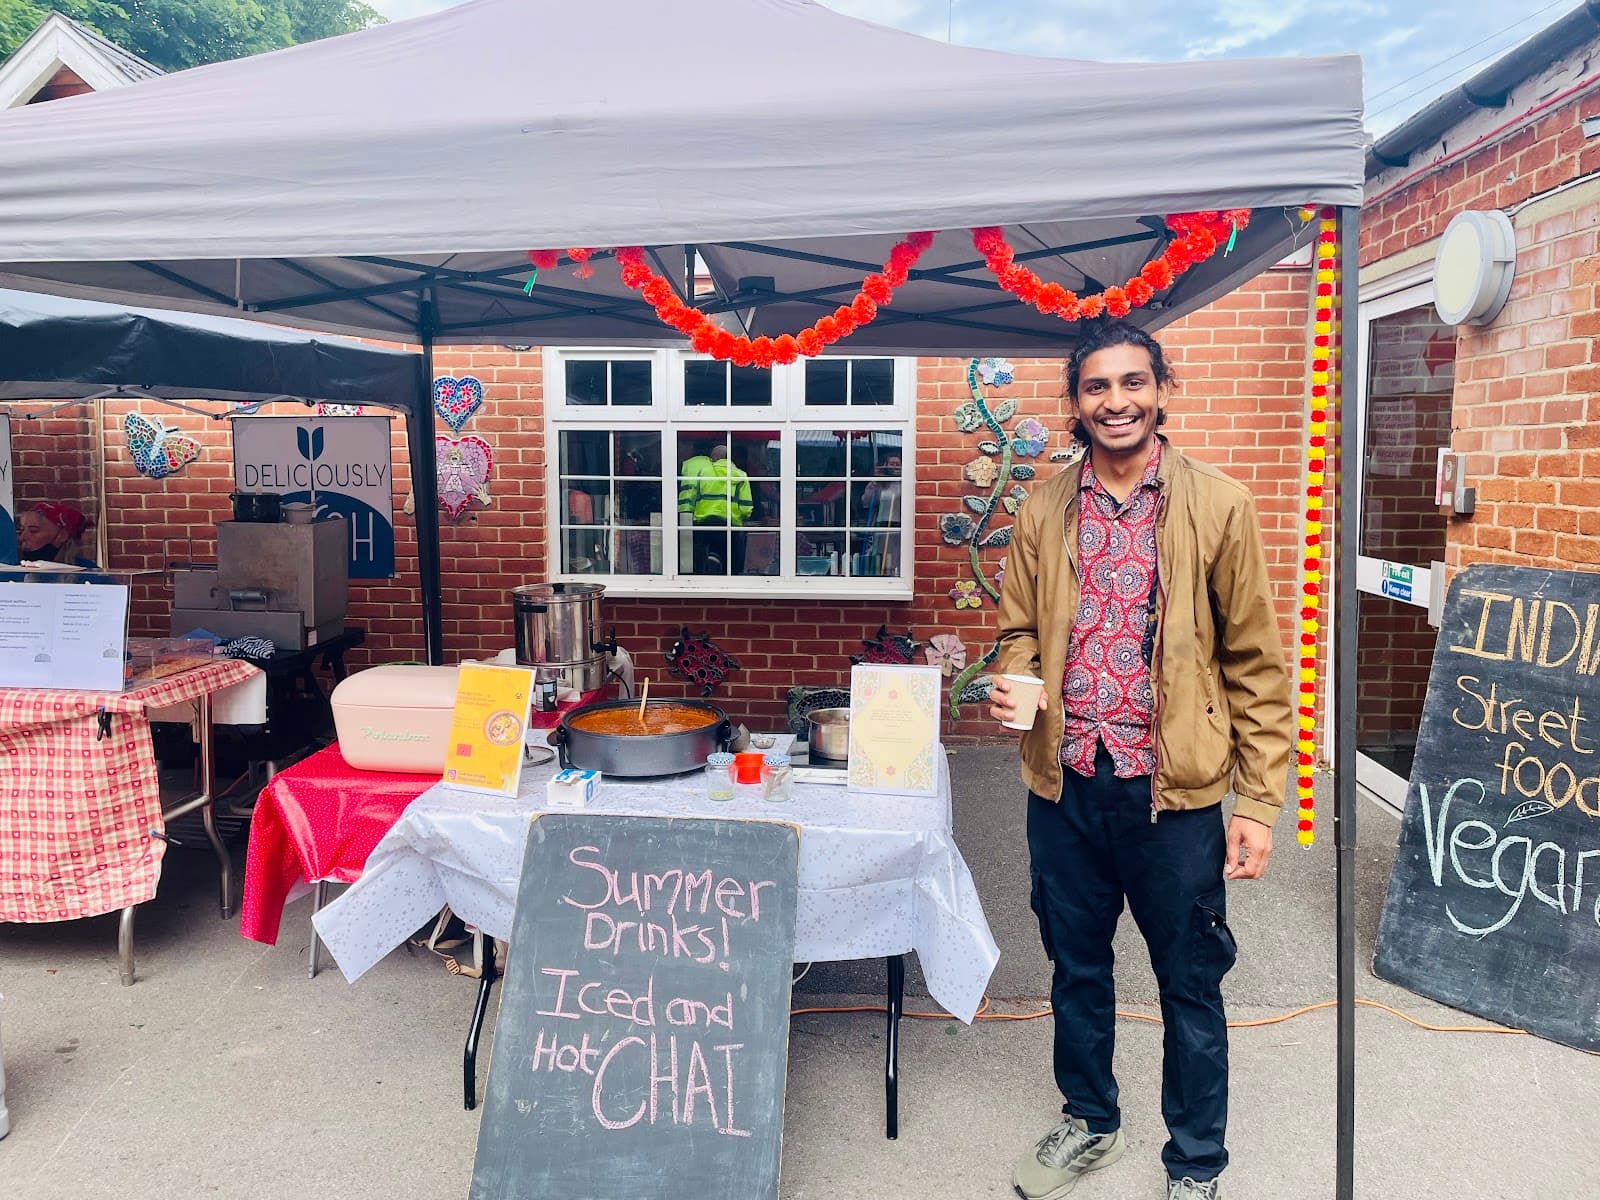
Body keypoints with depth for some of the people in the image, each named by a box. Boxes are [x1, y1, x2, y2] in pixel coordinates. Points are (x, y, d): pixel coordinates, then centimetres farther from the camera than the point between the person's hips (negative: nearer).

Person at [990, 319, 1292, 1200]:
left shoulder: (1218, 506, -5)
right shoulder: (1043, 513, 3)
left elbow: (1255, 663, -4)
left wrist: (1258, 800, -8)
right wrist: (1011, 683, -11)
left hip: (1173, 791, -3)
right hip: (1066, 784, 3)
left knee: (1191, 983, 12)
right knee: (1076, 968, 20)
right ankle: (1089, 1125, 44)